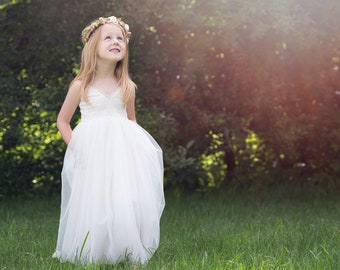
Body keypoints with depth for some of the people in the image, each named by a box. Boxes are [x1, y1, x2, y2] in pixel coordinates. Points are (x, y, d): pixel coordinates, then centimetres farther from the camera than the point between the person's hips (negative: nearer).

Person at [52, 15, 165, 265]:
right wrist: (75, 147, -2)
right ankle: (93, 256, 12)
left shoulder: (127, 87, 5)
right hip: (92, 155, -2)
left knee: (125, 204, -8)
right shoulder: (81, 85, -2)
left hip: (123, 153, 2)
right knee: (93, 204, -2)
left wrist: (130, 144, 7)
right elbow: (62, 120, 8)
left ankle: (132, 255, -2)